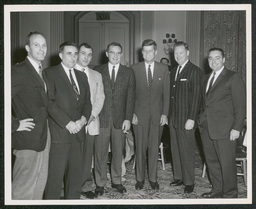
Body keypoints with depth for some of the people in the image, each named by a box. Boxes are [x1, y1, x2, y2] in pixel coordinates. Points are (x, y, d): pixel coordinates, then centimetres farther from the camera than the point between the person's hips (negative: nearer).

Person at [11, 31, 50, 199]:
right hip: (28, 138, -8)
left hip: (43, 136, 8)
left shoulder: (42, 72, 12)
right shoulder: (19, 71, -13)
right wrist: (15, 124, -17)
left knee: (40, 183, 17)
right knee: (24, 187, 3)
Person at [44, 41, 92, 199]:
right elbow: (50, 102, -11)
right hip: (59, 132, -5)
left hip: (78, 132, 6)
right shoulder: (50, 73, -2)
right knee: (56, 174, -1)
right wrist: (67, 123, -15)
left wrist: (84, 118, -2)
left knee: (76, 173, 10)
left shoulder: (82, 76, 18)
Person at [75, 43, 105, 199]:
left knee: (88, 156, 7)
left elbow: (100, 98, 11)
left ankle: (86, 186, 17)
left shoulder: (97, 75, 17)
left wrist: (92, 115, -5)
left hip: (91, 123, 4)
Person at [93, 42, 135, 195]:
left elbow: (130, 97, 2)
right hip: (101, 118, -1)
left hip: (120, 119, 1)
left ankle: (116, 181, 26)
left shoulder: (129, 72, 6)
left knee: (118, 152, 10)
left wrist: (128, 118, -6)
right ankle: (100, 183, 20)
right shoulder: (98, 71, 5)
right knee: (100, 152, 5)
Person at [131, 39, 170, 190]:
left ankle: (153, 178, 21)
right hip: (140, 114, 0)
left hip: (157, 114, 1)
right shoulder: (134, 68, 1)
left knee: (154, 148, 7)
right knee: (140, 148, 6)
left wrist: (165, 114, -2)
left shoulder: (164, 69, 3)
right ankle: (140, 178, 21)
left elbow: (166, 93, 3)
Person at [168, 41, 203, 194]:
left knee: (187, 151, 0)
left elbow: (196, 96, -14)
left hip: (186, 119, -7)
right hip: (173, 118, 7)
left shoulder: (195, 71, -8)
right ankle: (179, 177, 27)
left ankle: (189, 182, 13)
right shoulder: (173, 72, 15)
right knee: (175, 149, 13)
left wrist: (191, 118, -18)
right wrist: (168, 114, 9)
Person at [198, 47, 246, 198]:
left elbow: (240, 105, -9)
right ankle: (217, 190, 29)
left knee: (227, 163, 1)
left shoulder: (234, 78, -5)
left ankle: (230, 194, 17)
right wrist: (203, 119, 7)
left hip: (224, 129, -7)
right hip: (206, 128, 7)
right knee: (212, 161, 14)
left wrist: (237, 128, -14)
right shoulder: (207, 78, 17)